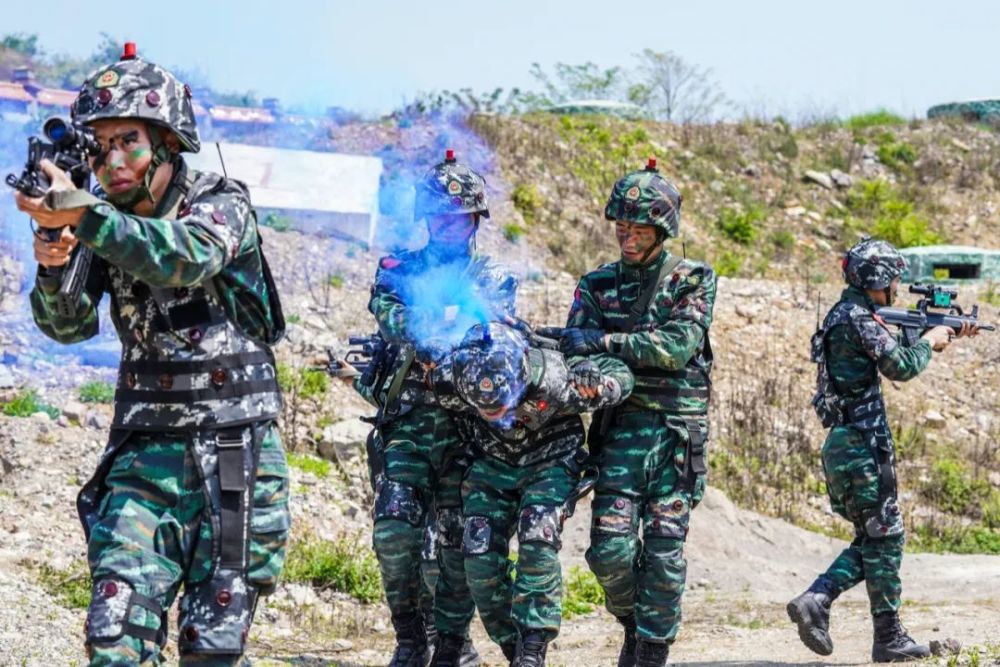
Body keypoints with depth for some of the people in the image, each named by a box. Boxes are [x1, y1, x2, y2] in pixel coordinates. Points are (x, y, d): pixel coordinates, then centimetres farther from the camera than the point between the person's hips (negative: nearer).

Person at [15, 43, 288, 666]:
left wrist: (84, 213, -40)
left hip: (233, 452, -3)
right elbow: (70, 325, -2)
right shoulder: (108, 220, 7)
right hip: (145, 453, 3)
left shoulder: (221, 203, -7)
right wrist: (53, 264, -22)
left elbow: (186, 258, -29)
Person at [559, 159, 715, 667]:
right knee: (610, 548, -7)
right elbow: (575, 354, 3)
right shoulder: (598, 285, 11)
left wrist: (606, 342, -18)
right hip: (620, 429, 2)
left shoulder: (692, 281, 3)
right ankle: (633, 624, 20)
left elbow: (679, 345, -13)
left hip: (678, 432, -2)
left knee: (664, 550, -4)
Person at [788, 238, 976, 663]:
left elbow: (890, 355, 26)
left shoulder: (847, 316, 16)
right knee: (884, 538, -2)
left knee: (872, 539, 14)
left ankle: (816, 601, 1)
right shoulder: (859, 319, -15)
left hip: (843, 445, 10)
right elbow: (902, 367, -22)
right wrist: (930, 341, -4)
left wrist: (946, 335, 28)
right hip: (862, 444, -10)